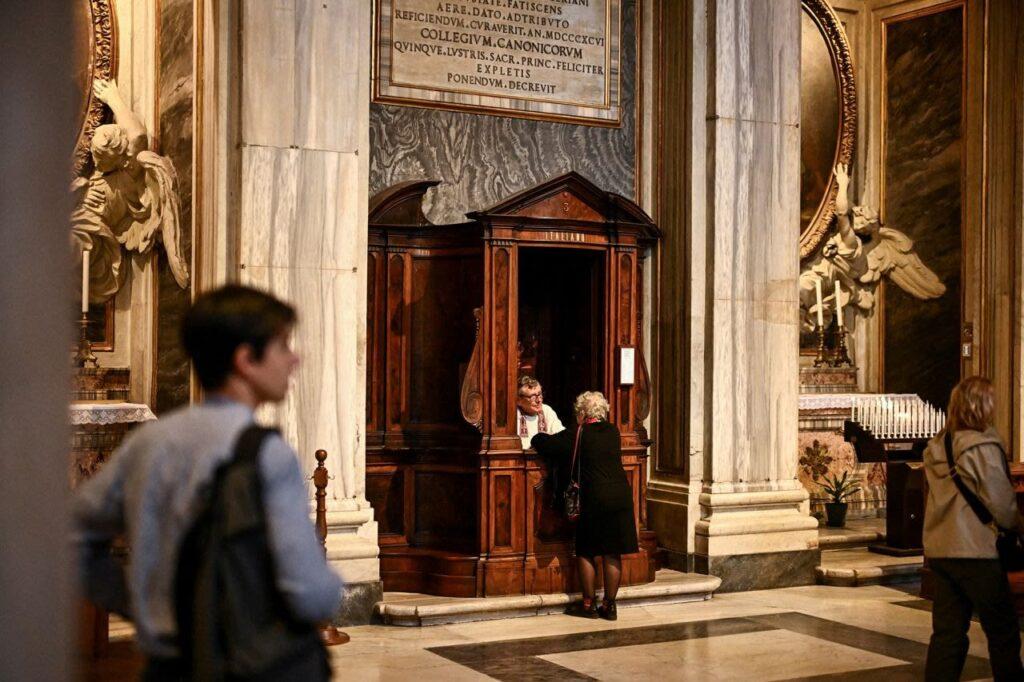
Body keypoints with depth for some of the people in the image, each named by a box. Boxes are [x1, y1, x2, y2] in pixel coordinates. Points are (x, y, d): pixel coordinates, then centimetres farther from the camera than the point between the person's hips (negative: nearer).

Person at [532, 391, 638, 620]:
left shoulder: (577, 435, -7)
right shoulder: (613, 432, 9)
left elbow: (540, 443, -6)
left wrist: (540, 436, 19)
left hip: (594, 500, -5)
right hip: (621, 496, 5)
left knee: (585, 552, 9)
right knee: (612, 554, 8)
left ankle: (589, 604, 12)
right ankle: (609, 605, 12)